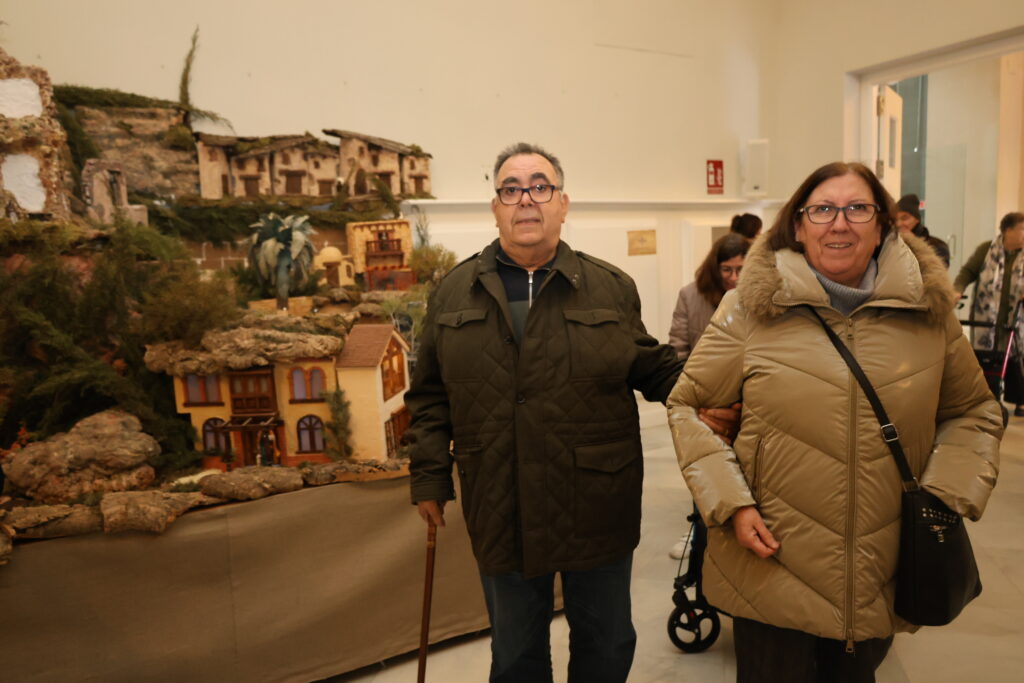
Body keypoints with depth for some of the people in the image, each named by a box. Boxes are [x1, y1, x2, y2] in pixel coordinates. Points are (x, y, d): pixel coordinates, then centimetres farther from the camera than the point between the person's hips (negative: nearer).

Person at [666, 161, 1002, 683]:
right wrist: (731, 505, -12)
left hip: (884, 580, 3)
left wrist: (948, 498, -4)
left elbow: (973, 412, 12)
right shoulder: (751, 308, -9)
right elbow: (689, 407, -3)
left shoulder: (929, 310, 0)